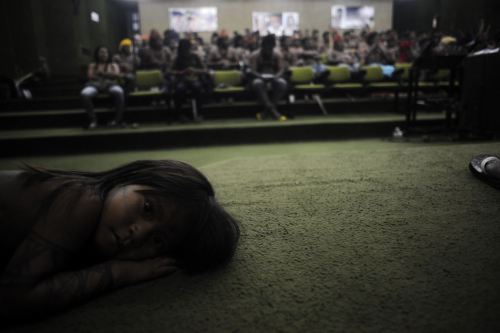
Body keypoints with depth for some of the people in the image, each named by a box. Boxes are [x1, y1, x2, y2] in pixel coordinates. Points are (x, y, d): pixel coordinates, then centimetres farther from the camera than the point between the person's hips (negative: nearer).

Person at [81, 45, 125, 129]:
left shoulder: (113, 65, 27)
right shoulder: (92, 65, 27)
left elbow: (117, 75, 6)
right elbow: (90, 76, 9)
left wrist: (102, 73, 0)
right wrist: (108, 75, 0)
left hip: (110, 84, -1)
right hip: (95, 84, 1)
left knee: (119, 92, -40)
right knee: (84, 94, -36)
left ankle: (118, 119, -33)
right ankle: (93, 119, -29)